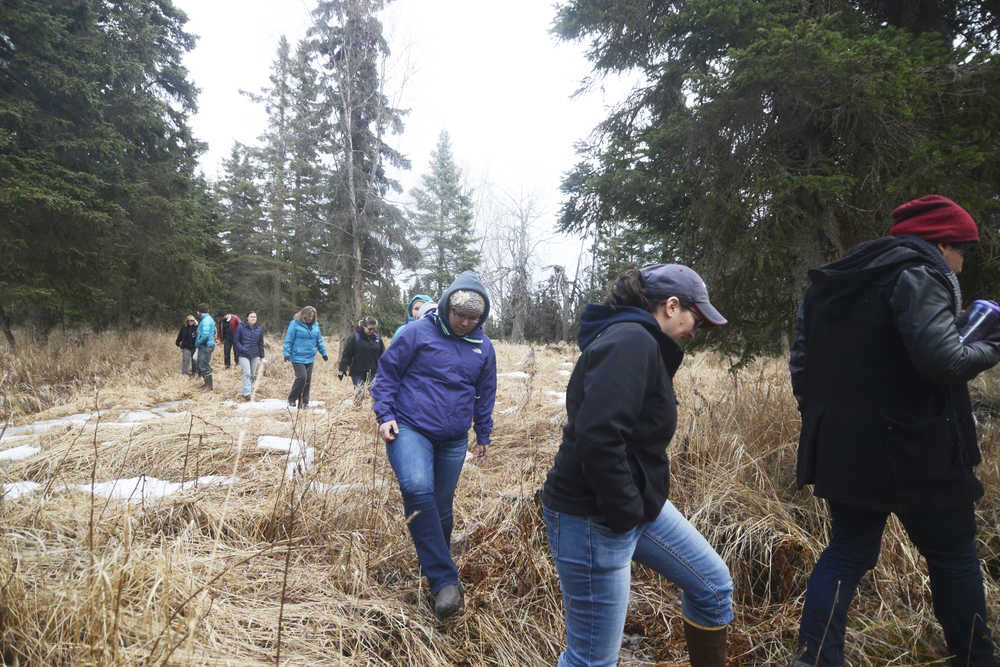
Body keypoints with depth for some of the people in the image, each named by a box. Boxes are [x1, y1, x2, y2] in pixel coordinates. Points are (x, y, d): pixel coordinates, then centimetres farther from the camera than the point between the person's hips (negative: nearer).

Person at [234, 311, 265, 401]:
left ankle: (247, 391, 20)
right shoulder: (241, 327, -4)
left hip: (255, 355, 4)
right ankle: (246, 393, -15)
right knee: (247, 373, -16)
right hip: (243, 355, -4)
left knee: (253, 375, 7)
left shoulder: (259, 329, 7)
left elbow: (261, 344, 14)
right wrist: (242, 349, -14)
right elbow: (235, 340, -1)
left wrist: (262, 356, 14)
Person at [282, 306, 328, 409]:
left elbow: (319, 341, 19)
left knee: (308, 380, 6)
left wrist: (324, 353, 18)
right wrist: (287, 353, -12)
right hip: (298, 357, -6)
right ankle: (291, 399, 1)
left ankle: (304, 402, 16)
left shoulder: (315, 325, 10)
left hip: (310, 358, 6)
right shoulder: (295, 324, -7)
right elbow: (288, 340, -7)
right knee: (301, 377, -16)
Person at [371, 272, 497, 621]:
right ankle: (445, 579, -22)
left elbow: (485, 394, 19)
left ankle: (434, 569, 32)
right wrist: (385, 415, -8)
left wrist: (484, 435, 22)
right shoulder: (418, 332, -5)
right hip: (410, 428, -4)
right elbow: (387, 372, 0)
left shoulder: (483, 346, 9)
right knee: (417, 490, -27)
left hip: (453, 440, 4)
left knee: (441, 508, 10)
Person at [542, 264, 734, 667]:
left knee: (713, 585, 18)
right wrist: (625, 511, -20)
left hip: (636, 504, 10)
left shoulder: (640, 343, 11)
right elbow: (597, 437, -32)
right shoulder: (631, 342, -21)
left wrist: (638, 504, 13)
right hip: (592, 518, -10)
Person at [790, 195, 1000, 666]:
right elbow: (942, 360, -24)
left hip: (842, 451, 7)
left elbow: (801, 366, 13)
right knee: (953, 556, 15)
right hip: (913, 451, -6)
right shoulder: (917, 275, -11)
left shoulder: (831, 282, 13)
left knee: (847, 553, 14)